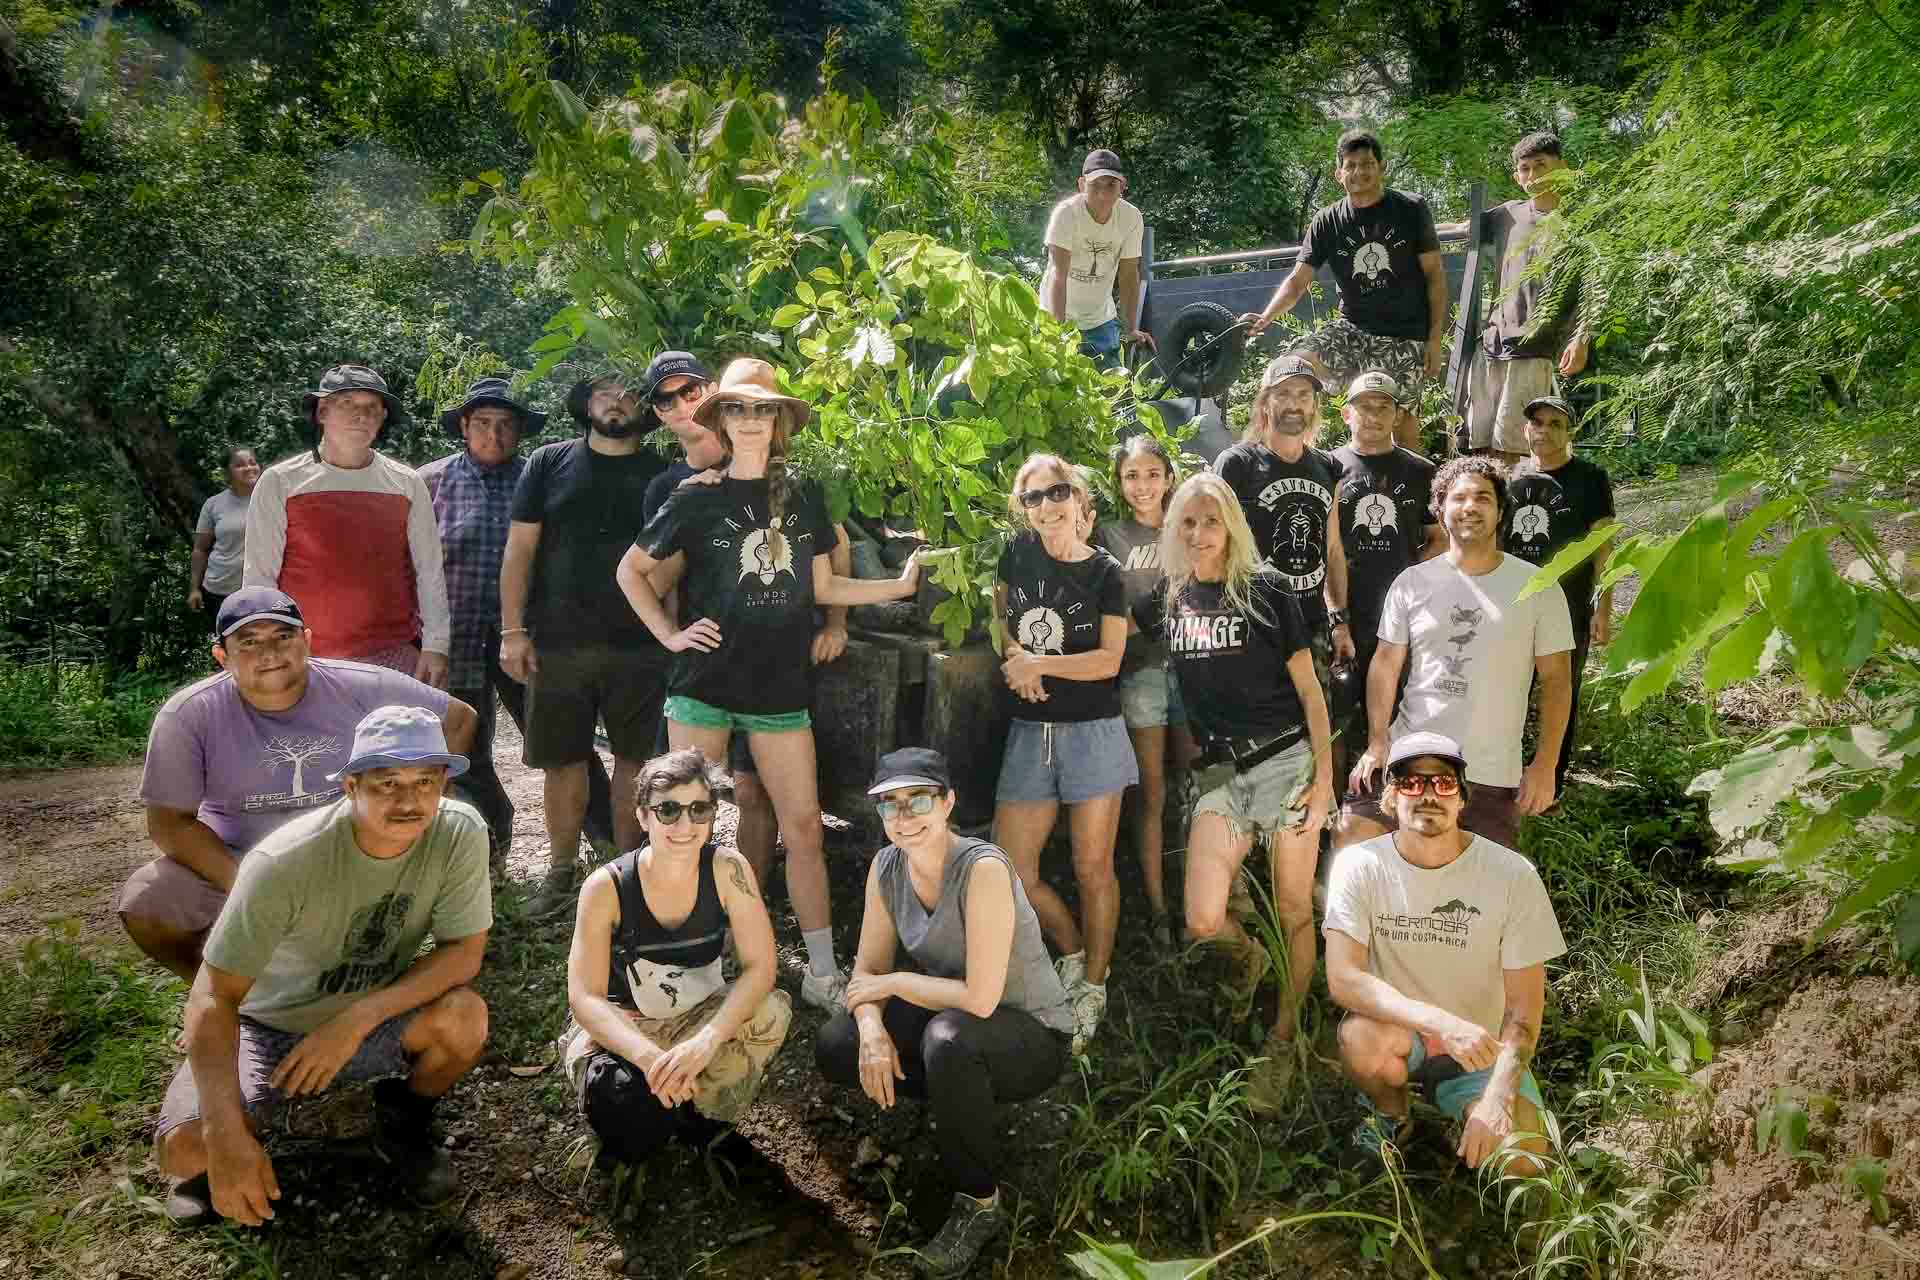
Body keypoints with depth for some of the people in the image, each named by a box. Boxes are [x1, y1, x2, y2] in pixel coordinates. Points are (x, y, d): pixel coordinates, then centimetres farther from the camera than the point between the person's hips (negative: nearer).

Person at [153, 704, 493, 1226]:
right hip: (272, 1026, -2)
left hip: (374, 1017, 2)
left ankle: (404, 1124, 5)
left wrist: (359, 1018, -31)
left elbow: (464, 952, -17)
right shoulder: (285, 862, -30)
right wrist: (229, 1139, -37)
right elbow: (214, 998, -28)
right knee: (185, 1148, -26)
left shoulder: (459, 833, -23)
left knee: (464, 1016, -29)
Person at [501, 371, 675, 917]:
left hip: (640, 646, 0)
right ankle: (561, 870, 19)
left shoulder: (663, 475, 8)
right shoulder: (549, 463, 7)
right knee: (563, 760, 5)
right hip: (559, 643, 0)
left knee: (634, 758, 4)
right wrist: (512, 631, -2)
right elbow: (519, 549, 5)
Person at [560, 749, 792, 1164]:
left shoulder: (728, 869, -17)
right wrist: (648, 1055, -41)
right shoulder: (607, 886, -20)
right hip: (620, 1027, -2)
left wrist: (706, 1041, -37)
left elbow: (759, 966, -20)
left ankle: (698, 1111, -2)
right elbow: (584, 996, -23)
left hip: (701, 1018, 2)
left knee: (772, 1010, -27)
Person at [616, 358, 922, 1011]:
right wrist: (669, 634, -2)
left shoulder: (803, 496, 6)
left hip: (780, 687, 2)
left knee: (804, 828, 1)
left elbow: (821, 585, 13)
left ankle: (822, 973, 11)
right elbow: (631, 571, 9)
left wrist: (900, 585, 6)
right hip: (704, 686, -2)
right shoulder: (697, 498, 0)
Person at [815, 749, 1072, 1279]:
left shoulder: (983, 868, -29)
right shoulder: (887, 866, -7)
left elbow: (980, 999, -33)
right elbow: (867, 971, -2)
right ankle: (967, 1110, 13)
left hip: (1031, 1036, -7)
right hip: (952, 1018, 7)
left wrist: (895, 983, -20)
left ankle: (980, 1204, -13)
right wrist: (872, 1029, -22)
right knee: (834, 1049, -10)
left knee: (950, 1038, -37)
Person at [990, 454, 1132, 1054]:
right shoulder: (1018, 554, 5)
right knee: (1010, 873, 0)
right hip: (1029, 732, 4)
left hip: (1093, 733, -3)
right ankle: (1073, 951, 25)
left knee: (1092, 868, 2)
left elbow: (1109, 660, -10)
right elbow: (997, 616, 20)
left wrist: (1037, 663, -11)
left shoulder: (1106, 573, -4)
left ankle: (1092, 988, 18)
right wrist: (1016, 657, 1)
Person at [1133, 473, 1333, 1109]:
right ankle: (1250, 955, 30)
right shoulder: (1167, 601, 8)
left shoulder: (1266, 587, -2)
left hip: (1284, 760, -3)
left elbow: (1308, 687, -1)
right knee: (1203, 922, -6)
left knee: (1294, 913, 1)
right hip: (1220, 771, 3)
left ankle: (1282, 1042, 20)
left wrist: (1324, 776, -6)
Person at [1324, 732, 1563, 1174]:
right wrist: (1442, 1022, -37)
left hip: (1481, 1050, 1)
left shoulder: (1513, 875, -14)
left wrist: (1498, 1098, -25)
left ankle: (1468, 1120, 12)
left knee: (1521, 1162, -24)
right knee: (1362, 1036, -35)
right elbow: (1342, 979, -24)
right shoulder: (1360, 866, -14)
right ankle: (1392, 1116, 1)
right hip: (1397, 1031, 0)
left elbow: (1524, 1007, -11)